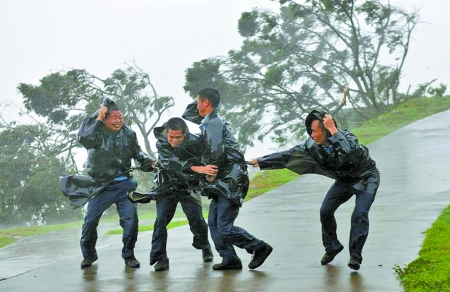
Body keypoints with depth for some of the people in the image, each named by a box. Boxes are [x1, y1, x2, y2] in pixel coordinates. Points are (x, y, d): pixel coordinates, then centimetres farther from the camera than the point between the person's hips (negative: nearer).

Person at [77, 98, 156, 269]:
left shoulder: (128, 134, 2)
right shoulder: (96, 132, -8)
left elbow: (138, 153, 15)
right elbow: (83, 138, -31)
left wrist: (150, 163, -2)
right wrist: (97, 120, -27)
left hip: (124, 184, 2)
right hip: (101, 186, -1)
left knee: (130, 219, -8)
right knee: (90, 221, 4)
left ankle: (129, 254, 9)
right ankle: (89, 254, 25)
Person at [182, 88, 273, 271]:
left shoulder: (214, 123, -14)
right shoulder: (210, 121, 17)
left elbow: (215, 153, -24)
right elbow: (187, 116, 32)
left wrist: (210, 175, -11)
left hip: (230, 181, -10)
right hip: (222, 183, 10)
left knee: (224, 227, -9)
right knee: (213, 223, 9)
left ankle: (260, 248, 4)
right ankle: (230, 260, 13)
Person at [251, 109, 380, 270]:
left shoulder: (346, 137, -33)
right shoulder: (313, 145, -17)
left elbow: (348, 153, -56)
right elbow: (289, 155, -10)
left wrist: (333, 129, -51)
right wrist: (261, 161, -10)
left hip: (366, 178, -6)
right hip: (344, 179, 6)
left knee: (360, 214, -21)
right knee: (325, 211, 0)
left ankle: (355, 255, -9)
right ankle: (332, 248, 22)